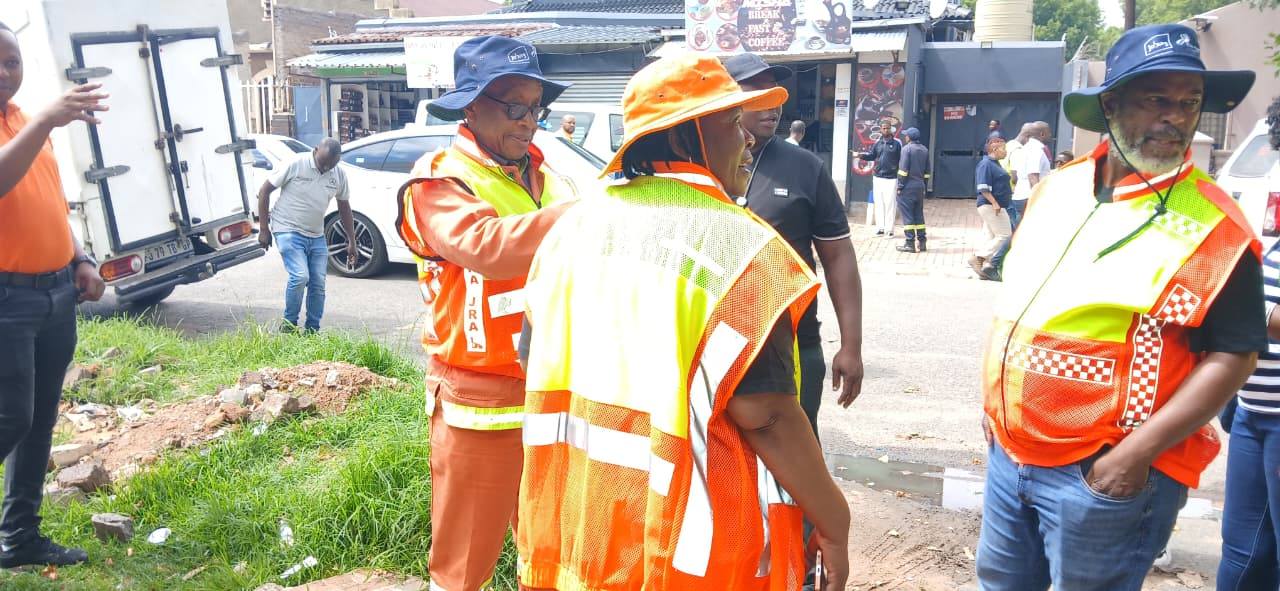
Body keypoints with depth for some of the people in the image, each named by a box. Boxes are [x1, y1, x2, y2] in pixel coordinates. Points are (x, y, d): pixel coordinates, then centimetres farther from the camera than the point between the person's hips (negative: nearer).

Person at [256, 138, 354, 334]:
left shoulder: (339, 174, 1)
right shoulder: (295, 165, -14)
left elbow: (344, 207, 14)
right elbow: (264, 191, -7)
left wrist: (352, 242, 12)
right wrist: (263, 229, -8)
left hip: (317, 237, 6)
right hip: (288, 231, -5)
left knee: (318, 284, 3)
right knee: (300, 277, -19)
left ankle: (312, 331, 14)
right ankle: (288, 325, -1)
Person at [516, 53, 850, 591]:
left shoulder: (573, 225, 2)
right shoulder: (736, 244, -18)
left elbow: (539, 365, 10)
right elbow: (763, 414, -22)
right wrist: (833, 522, -8)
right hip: (690, 544, -5)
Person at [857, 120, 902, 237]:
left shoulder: (897, 143, -3)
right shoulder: (877, 143, 9)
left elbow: (901, 160, -2)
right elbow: (871, 155, 11)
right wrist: (862, 155, -10)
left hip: (891, 178, -4)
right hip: (878, 177, 4)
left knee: (890, 204, -3)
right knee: (878, 203, 7)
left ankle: (889, 229, 3)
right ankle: (880, 227, 15)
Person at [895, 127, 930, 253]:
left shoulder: (907, 148, -10)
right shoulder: (924, 150, 11)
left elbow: (903, 169, -15)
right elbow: (927, 171, 13)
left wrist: (900, 186, -10)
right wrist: (924, 185, 18)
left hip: (908, 186, -7)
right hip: (920, 186, 7)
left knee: (907, 214, -3)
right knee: (919, 214, 12)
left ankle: (910, 243, -5)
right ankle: (921, 242, 13)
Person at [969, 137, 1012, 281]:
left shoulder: (995, 164, 19)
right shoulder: (986, 164, -12)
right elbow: (983, 188, -20)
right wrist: (994, 203, -25)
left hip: (995, 206, 10)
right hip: (991, 206, -10)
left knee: (992, 237, 9)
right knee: (1004, 234, -11)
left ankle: (987, 268, 11)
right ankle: (978, 258, -9)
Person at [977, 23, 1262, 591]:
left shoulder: (1212, 224, -13)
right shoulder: (1056, 188, 5)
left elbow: (1233, 355, -14)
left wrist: (1138, 452, -20)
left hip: (1104, 473, -6)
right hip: (1007, 451, 6)